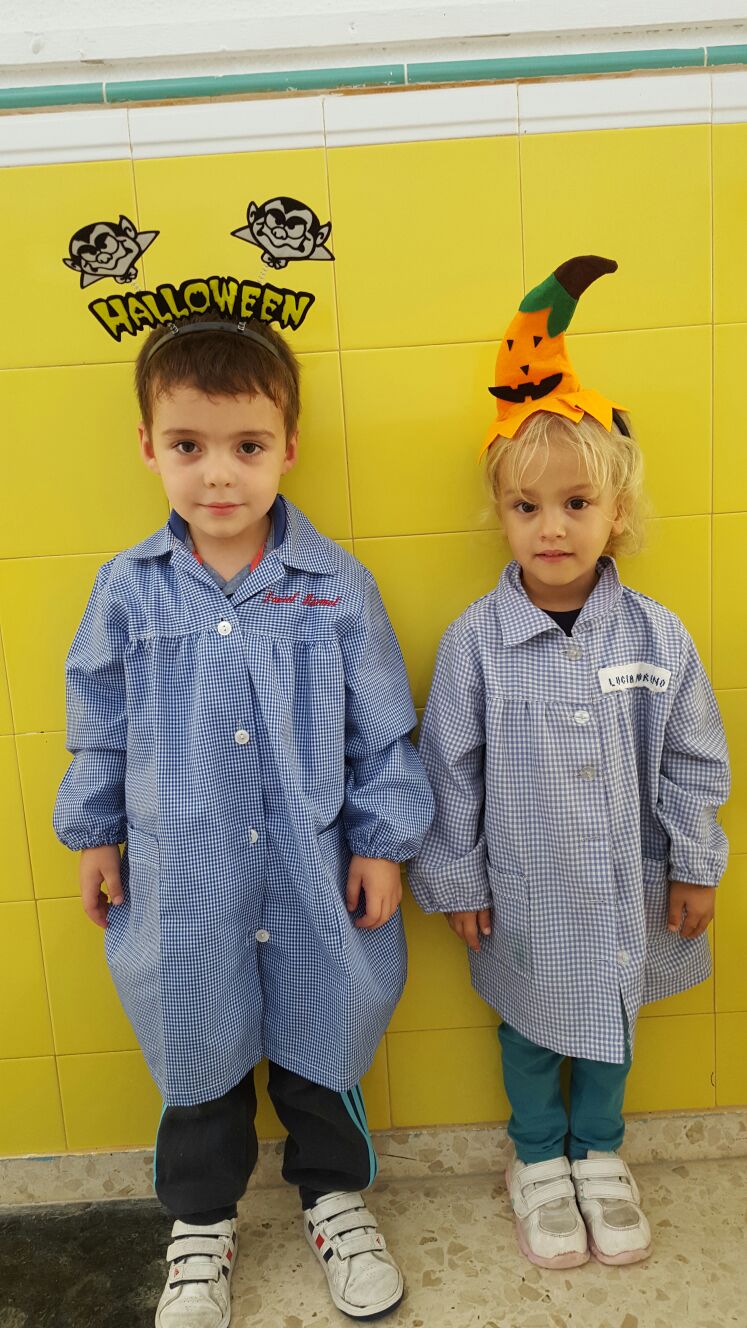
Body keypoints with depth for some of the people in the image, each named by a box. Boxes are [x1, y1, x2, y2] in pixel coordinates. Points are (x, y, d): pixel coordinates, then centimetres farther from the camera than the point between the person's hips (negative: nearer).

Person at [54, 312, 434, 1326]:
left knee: (319, 1044, 20)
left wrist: (382, 843, -3)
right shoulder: (127, 590, -6)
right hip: (180, 884, 1)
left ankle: (335, 1198, 48)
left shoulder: (338, 588, -9)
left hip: (313, 878, 0)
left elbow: (383, 733, -3)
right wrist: (95, 835, 9)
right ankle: (201, 1224, 46)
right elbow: (100, 728, 5)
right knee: (195, 1057, 20)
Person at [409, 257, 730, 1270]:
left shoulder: (656, 635, -12)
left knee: (613, 1020, 23)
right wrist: (456, 879, -4)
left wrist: (694, 867, 3)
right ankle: (539, 1157, 48)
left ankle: (600, 1151, 51)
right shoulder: (476, 641, -17)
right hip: (522, 898, -1)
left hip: (627, 893, 2)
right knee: (528, 1022, 21)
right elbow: (449, 769, -9)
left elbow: (692, 762, -1)